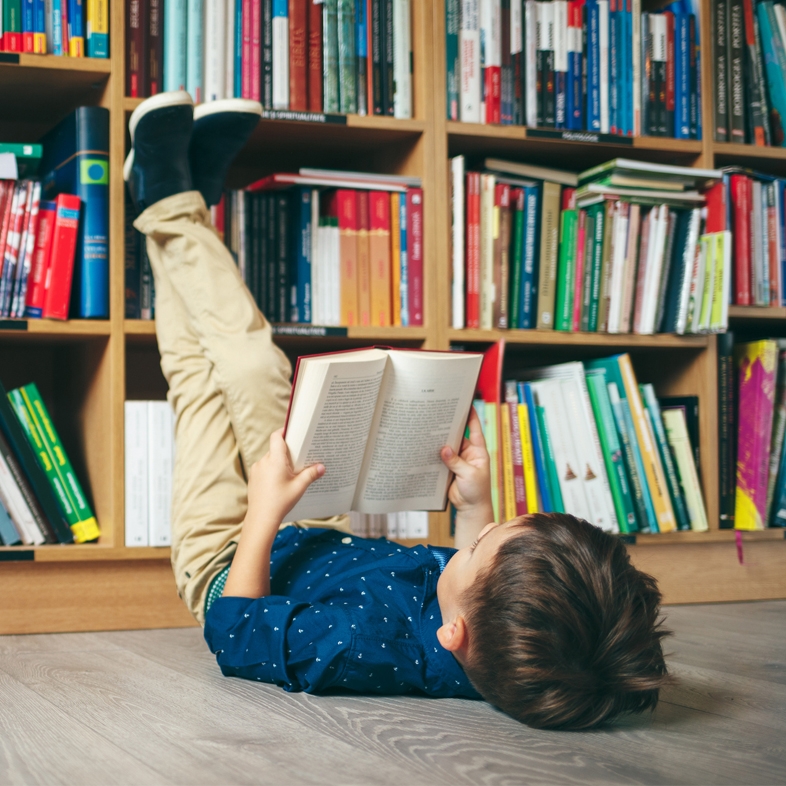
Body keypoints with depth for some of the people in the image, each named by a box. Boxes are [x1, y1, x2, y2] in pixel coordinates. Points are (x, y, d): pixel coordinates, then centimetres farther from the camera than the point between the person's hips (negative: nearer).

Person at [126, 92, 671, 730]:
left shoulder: (367, 646, -51)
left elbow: (233, 632, -29)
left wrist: (263, 513, -24)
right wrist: (477, 507, -11)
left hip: (232, 569, -4)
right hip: (330, 541, 5)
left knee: (202, 369, 6)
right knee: (251, 365, 12)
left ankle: (169, 201, 31)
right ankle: (185, 201, 34)